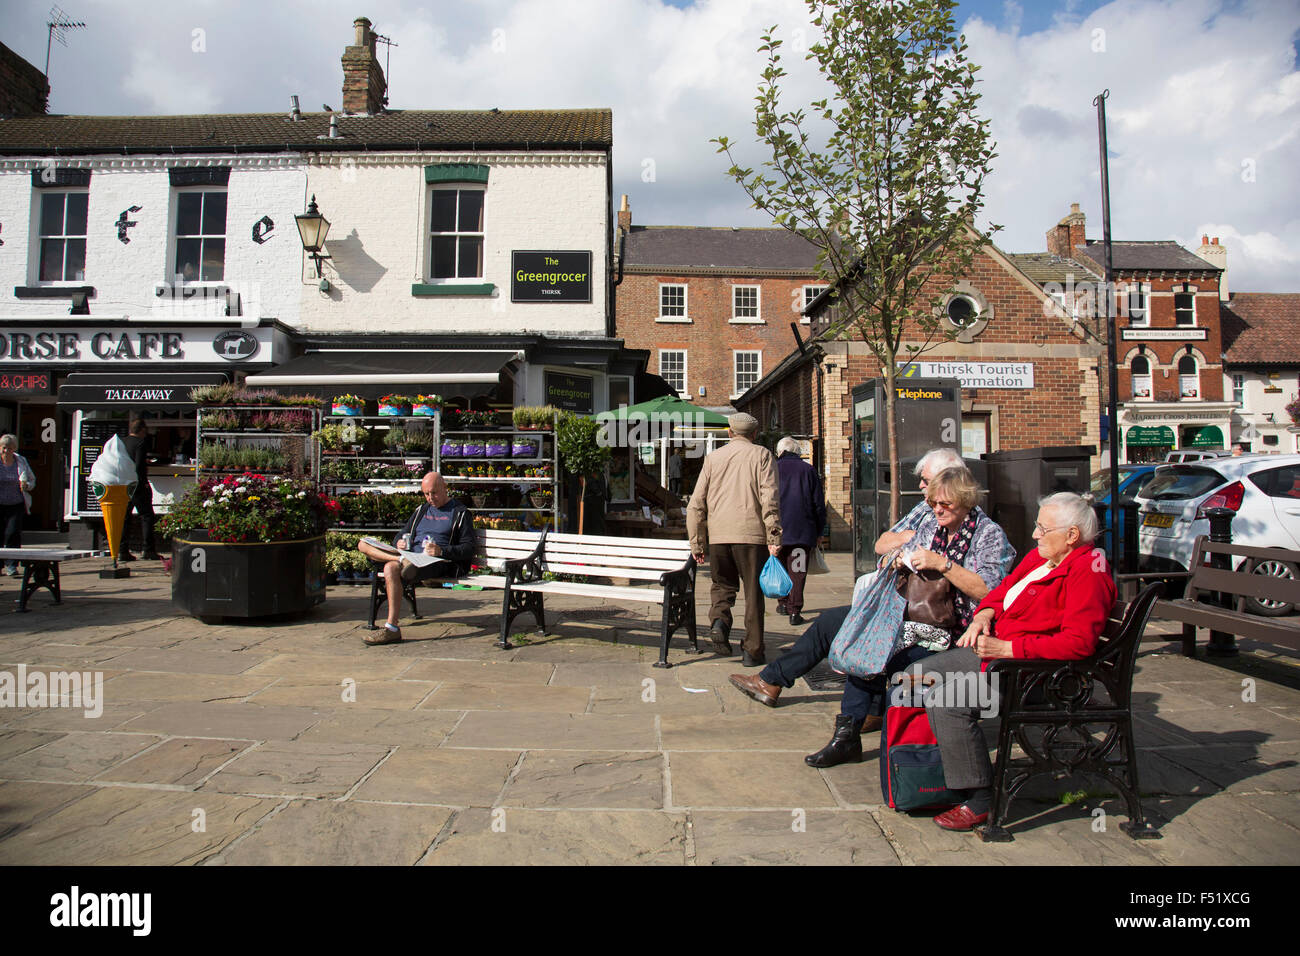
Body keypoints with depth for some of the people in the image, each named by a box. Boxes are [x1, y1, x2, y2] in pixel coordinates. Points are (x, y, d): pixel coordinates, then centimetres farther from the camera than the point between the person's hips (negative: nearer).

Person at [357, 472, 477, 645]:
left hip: (437, 562, -7)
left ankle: (392, 629, -33)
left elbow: (468, 549, -2)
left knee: (391, 568, -33)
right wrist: (399, 543, 1)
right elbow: (400, 536, 27)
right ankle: (402, 560, -28)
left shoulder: (460, 512, 7)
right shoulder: (421, 510, 27)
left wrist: (441, 551, -19)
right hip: (411, 556, 7)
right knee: (363, 545, -7)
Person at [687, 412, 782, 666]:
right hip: (750, 533, -2)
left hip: (718, 534, 2)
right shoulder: (762, 455, 5)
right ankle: (753, 651, 11)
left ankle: (719, 619, -7)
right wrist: (774, 537, -9)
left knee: (723, 584, 20)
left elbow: (696, 504, 8)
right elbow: (769, 499, -8)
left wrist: (696, 542, 13)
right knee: (753, 592, 7)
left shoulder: (713, 458, 12)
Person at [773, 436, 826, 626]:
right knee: (797, 570, -1)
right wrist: (819, 531, 13)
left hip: (778, 528, 1)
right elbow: (819, 503, 6)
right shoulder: (808, 470, 6)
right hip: (803, 530, 0)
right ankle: (794, 610, -7)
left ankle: (783, 602, 24)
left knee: (780, 567, 17)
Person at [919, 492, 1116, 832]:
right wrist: (984, 614, 1)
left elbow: (1078, 642, -29)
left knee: (946, 702, -24)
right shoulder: (1041, 556, 10)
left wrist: (1007, 648, -27)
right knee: (920, 677, 7)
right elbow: (1005, 588, 23)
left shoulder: (1088, 573, -19)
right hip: (994, 647, 11)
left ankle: (980, 801, -11)